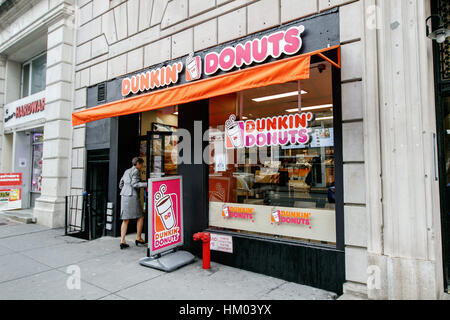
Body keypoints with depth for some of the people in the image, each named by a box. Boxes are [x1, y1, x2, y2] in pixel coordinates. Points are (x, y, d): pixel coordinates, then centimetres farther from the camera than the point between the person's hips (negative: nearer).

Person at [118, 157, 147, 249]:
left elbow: (121, 185, 22)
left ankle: (122, 241, 1)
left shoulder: (126, 171, 20)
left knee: (125, 220, 7)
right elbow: (134, 184, -16)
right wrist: (147, 184, -19)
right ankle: (138, 238, 11)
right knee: (140, 217, 7)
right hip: (133, 196, -8)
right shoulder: (136, 171, -5)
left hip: (124, 196, 8)